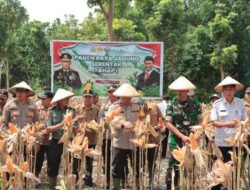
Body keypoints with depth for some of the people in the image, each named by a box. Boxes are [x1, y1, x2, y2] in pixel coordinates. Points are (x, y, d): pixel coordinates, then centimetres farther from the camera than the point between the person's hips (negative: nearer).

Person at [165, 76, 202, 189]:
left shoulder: (195, 103, 3)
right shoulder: (172, 105, 0)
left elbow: (200, 121, 5)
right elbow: (168, 123, -4)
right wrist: (182, 136, -14)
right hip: (176, 141, -1)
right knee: (174, 166, 1)